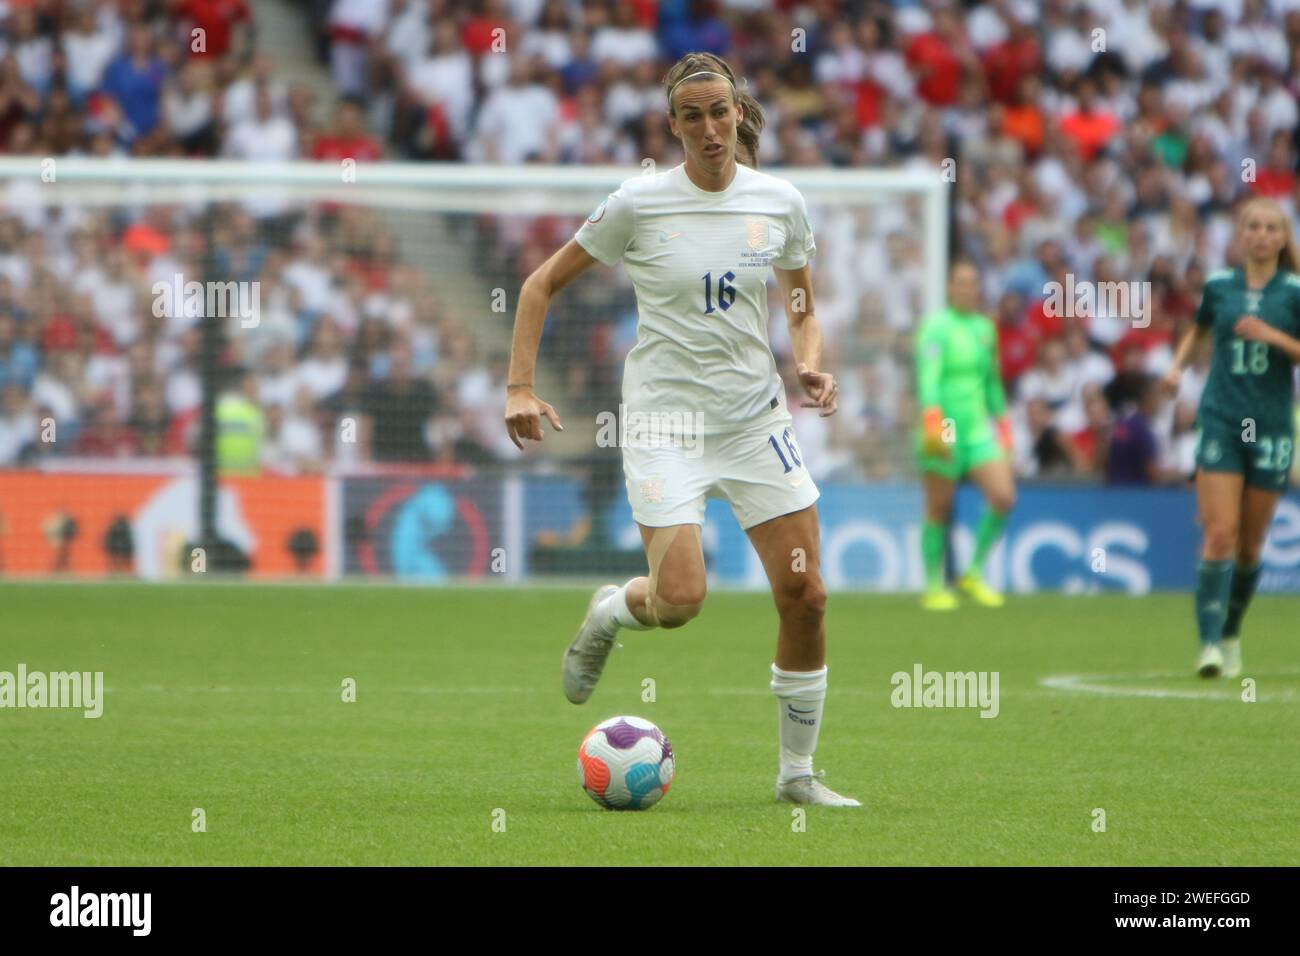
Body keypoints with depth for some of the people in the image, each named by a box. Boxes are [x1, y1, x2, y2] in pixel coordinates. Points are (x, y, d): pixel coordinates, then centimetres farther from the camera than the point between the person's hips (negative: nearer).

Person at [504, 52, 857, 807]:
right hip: (666, 422, -3)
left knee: (806, 595, -4)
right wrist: (521, 388, -8)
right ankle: (609, 612, 21)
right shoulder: (639, 204, -7)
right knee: (681, 599, -17)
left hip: (758, 417, 3)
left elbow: (804, 310, 16)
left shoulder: (780, 203, 2)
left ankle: (799, 773, 11)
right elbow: (544, 284, 1)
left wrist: (811, 367, -6)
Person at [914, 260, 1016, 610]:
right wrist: (932, 421, -30)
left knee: (1003, 498, -7)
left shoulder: (984, 328, 15)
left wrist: (1002, 425, 22)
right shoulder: (937, 326, -7)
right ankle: (934, 586, 13)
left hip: (978, 429, 6)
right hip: (945, 430, -6)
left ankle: (973, 574, 9)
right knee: (938, 509, -1)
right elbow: (928, 375, -18)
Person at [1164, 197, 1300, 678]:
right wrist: (1177, 365, 9)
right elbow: (1199, 330, 25)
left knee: (1250, 545, 7)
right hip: (1220, 420, 0)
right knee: (1219, 535, -13)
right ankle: (1210, 643, -15)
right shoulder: (1218, 285, 6)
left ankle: (1231, 634, 26)